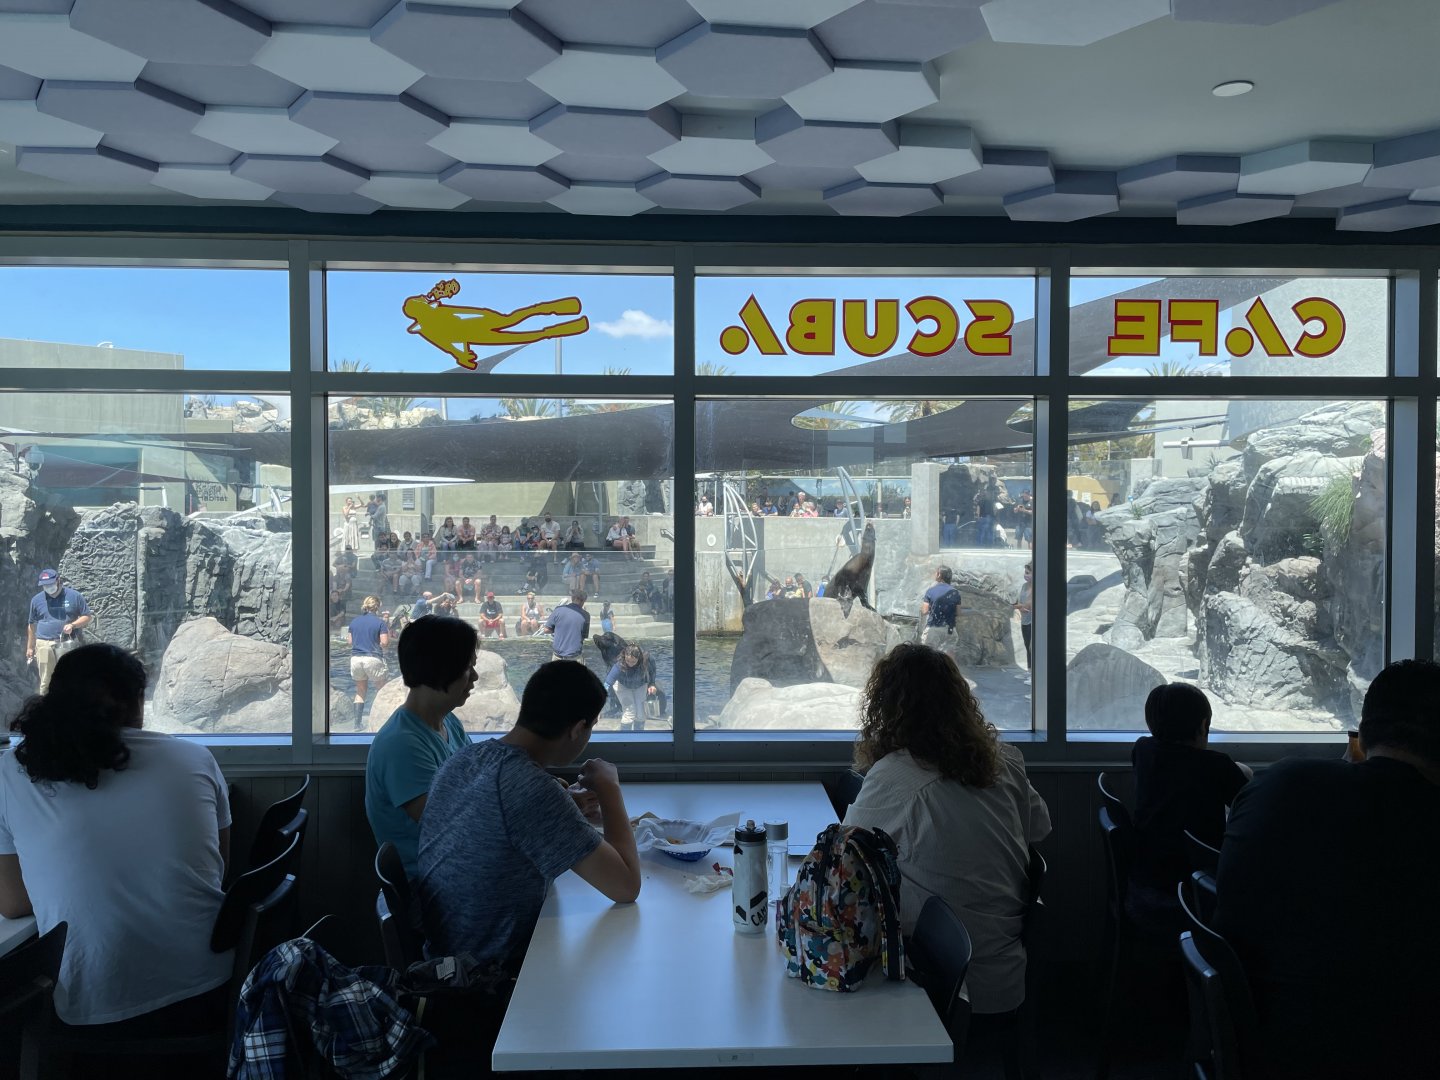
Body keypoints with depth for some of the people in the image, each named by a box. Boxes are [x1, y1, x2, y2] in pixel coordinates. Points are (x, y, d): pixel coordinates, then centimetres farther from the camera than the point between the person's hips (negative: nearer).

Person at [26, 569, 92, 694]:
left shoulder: (74, 596, 0)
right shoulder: (36, 600, 6)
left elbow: (86, 617, 6)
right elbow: (32, 625, 15)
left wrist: (72, 625, -13)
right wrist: (30, 647, 16)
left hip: (67, 644, -1)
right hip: (44, 645, 1)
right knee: (46, 682, 4)